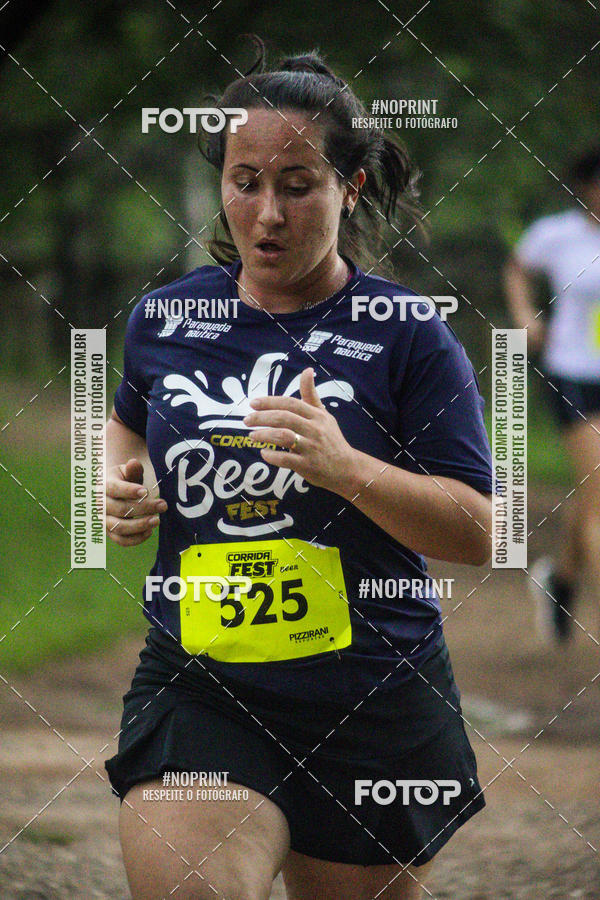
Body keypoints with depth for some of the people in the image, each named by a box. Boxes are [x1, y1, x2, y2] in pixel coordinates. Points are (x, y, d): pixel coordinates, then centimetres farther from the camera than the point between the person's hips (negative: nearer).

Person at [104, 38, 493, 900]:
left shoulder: (409, 334, -5)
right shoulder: (165, 317, 5)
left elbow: (478, 533, -9)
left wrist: (346, 468, -23)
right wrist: (123, 487, 6)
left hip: (374, 713, -1)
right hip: (195, 691, 1)